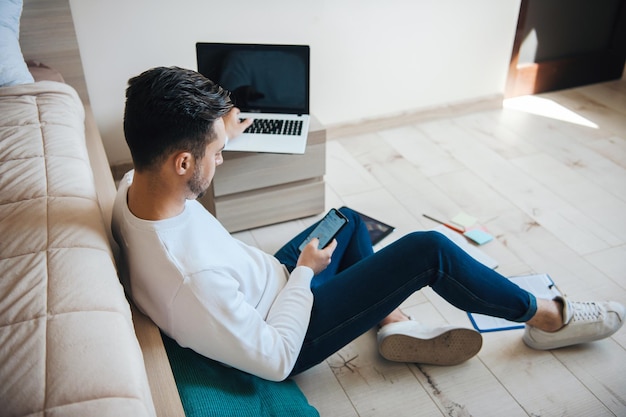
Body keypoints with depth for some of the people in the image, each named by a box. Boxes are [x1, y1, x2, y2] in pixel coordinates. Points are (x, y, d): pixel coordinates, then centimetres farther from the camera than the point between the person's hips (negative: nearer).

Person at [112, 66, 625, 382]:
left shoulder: (133, 186, -14)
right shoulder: (192, 278, -41)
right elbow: (274, 359, -26)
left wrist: (219, 134, 14)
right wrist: (306, 271, -15)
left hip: (273, 282, 9)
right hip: (286, 336, -8)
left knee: (350, 220, 24)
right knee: (429, 250, -12)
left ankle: (396, 324, 18)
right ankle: (547, 319, 11)